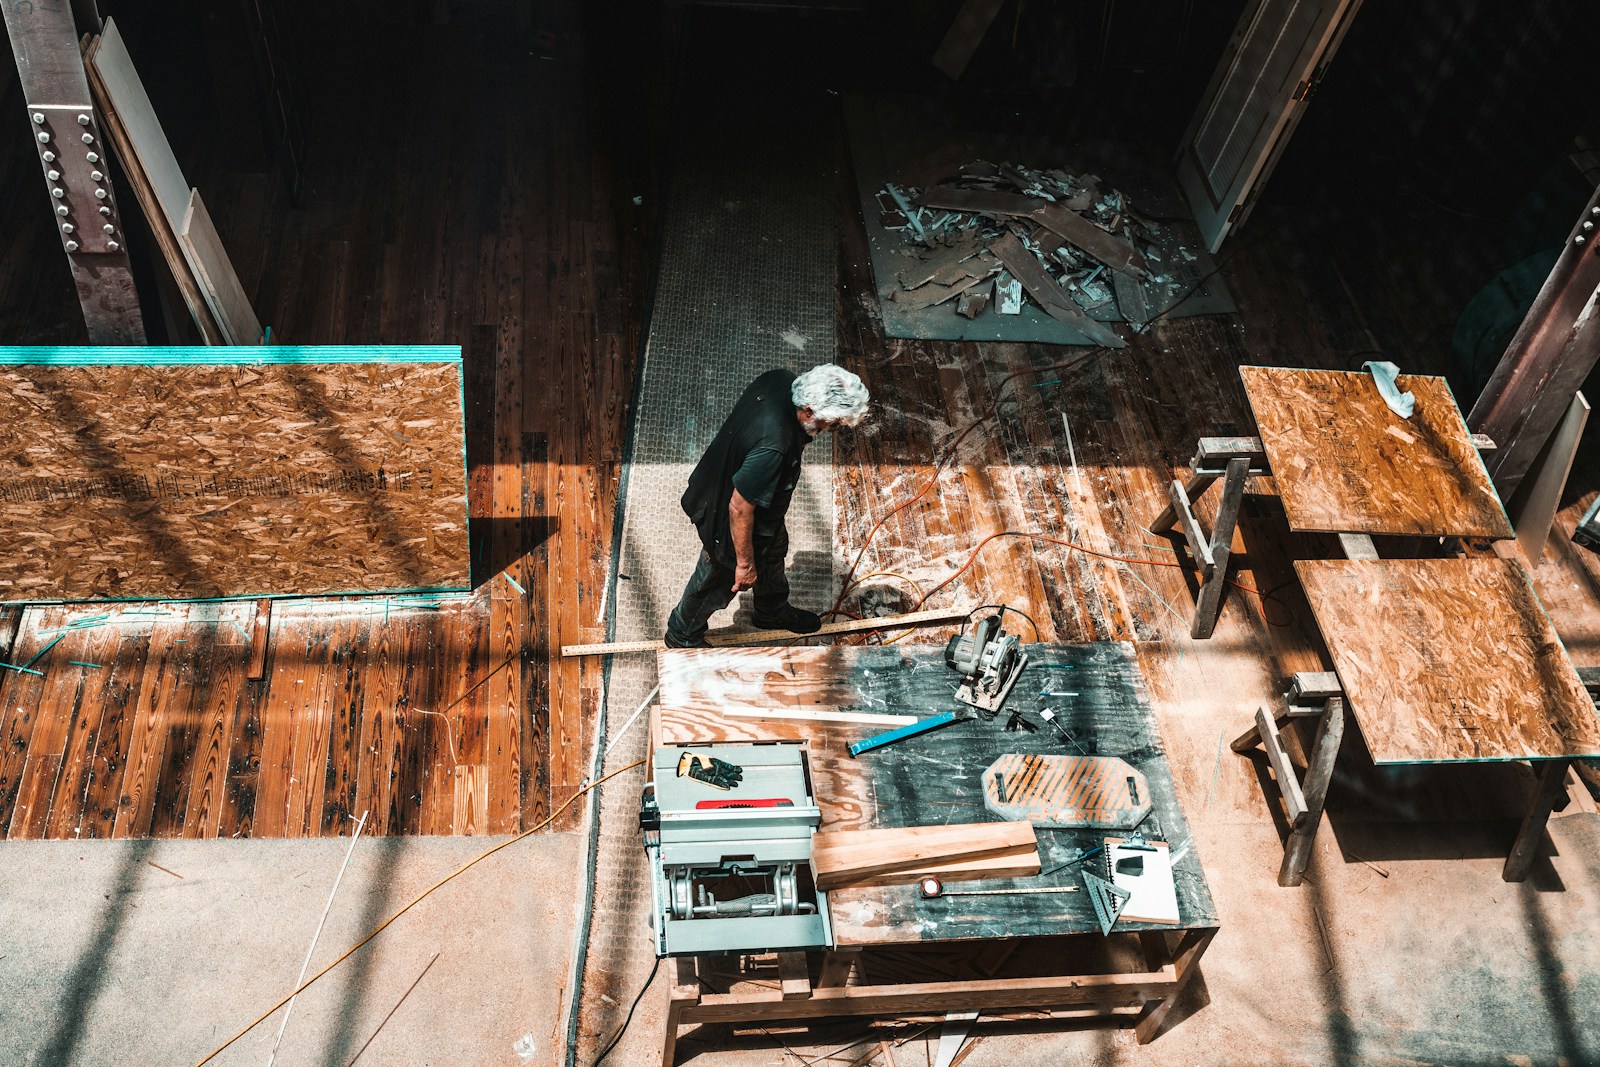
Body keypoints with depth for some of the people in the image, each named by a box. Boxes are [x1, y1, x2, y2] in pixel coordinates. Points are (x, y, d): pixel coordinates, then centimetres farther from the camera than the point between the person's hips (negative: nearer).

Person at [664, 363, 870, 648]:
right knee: (717, 586, 21)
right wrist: (745, 563, -20)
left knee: (774, 551, 33)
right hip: (729, 523, -8)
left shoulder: (781, 380, -21)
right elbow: (739, 508, -34)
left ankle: (774, 612, 62)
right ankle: (683, 636, 50)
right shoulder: (772, 448, -46)